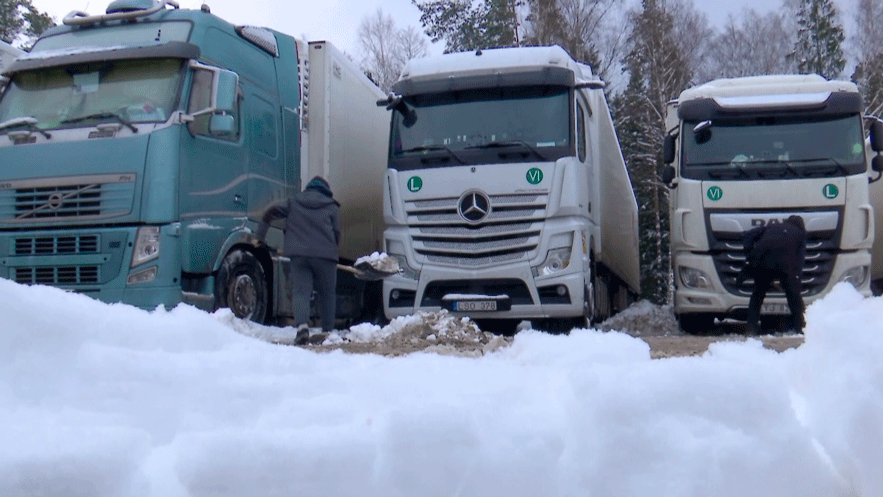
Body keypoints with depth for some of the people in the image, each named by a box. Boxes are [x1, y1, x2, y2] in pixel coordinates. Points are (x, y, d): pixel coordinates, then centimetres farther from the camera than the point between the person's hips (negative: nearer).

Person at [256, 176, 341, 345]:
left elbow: (271, 211, 10)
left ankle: (302, 325, -26)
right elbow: (337, 234, 10)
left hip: (298, 255, 0)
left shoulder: (293, 203, 18)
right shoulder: (332, 207, 14)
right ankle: (328, 331, 17)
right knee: (327, 293, 13)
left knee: (300, 291, -3)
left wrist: (259, 235, 16)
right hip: (325, 255, 0)